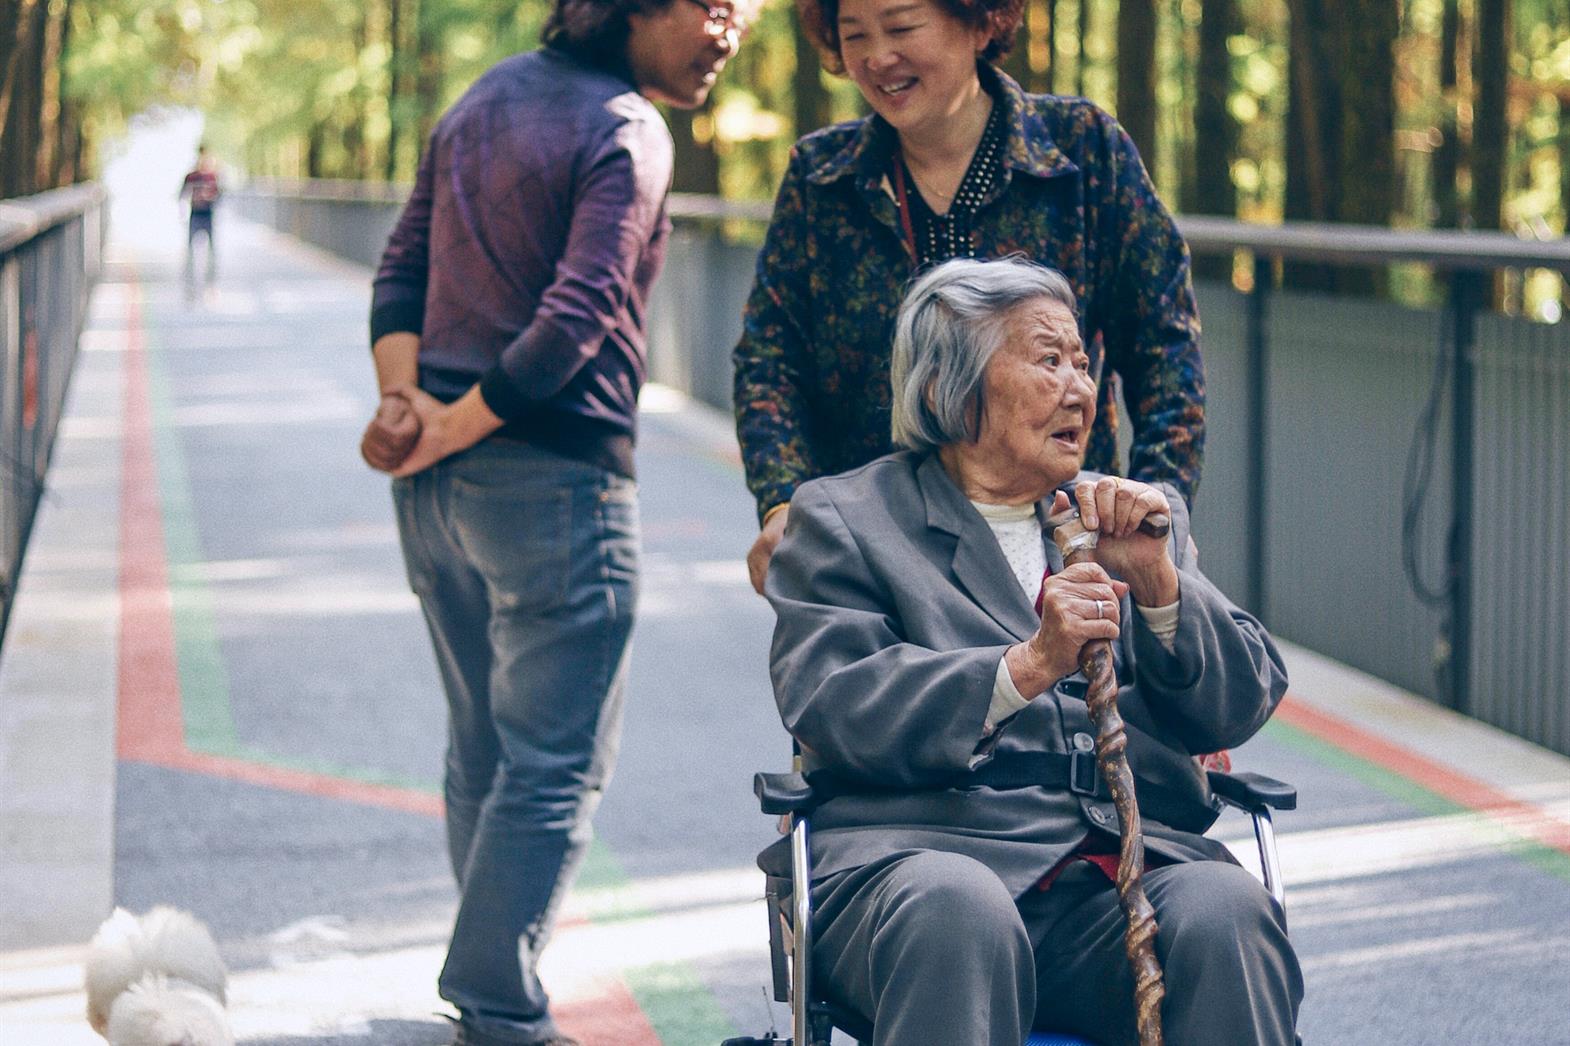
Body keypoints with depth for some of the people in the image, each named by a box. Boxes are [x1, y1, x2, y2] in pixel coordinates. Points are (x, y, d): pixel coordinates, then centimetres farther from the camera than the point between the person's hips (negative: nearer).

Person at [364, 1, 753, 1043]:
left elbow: (402, 269, 12)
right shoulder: (628, 132, -13)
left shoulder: (491, 93, 14)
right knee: (557, 765, -2)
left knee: (483, 750, 18)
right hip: (554, 480, -9)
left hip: (440, 485, 9)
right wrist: (449, 432, -12)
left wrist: (406, 399, -2)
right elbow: (575, 323, -21)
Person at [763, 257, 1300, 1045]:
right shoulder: (841, 519, 13)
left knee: (1224, 913, -31)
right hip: (923, 850, -3)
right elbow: (829, 709, -4)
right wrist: (1026, 668, -16)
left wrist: (1157, 581, -2)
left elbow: (1243, 706, 16)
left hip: (1138, 853, 3)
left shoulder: (1140, 522, 26)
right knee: (957, 915, -38)